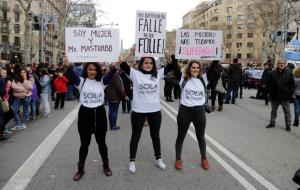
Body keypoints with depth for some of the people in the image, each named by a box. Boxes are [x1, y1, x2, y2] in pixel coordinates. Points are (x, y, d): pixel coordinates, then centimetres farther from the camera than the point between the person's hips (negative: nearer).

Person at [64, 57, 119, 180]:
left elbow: (110, 74, -16)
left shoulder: (102, 81, 2)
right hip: (85, 114, -1)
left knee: (101, 142, 15)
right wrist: (68, 66, -44)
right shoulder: (81, 81, -1)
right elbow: (73, 75, -21)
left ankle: (106, 165, 35)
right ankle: (80, 169, 26)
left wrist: (116, 65, -37)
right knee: (84, 143, 8)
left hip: (99, 113, 1)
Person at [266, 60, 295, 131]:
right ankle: (272, 123, 27)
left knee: (287, 112, 6)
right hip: (275, 96, 2)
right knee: (273, 110, 14)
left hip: (285, 97, -2)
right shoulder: (273, 73, -1)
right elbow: (269, 84, 6)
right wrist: (271, 93, -1)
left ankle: (288, 125, 16)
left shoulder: (289, 73, -4)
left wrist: (290, 94, -7)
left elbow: (292, 84, -1)